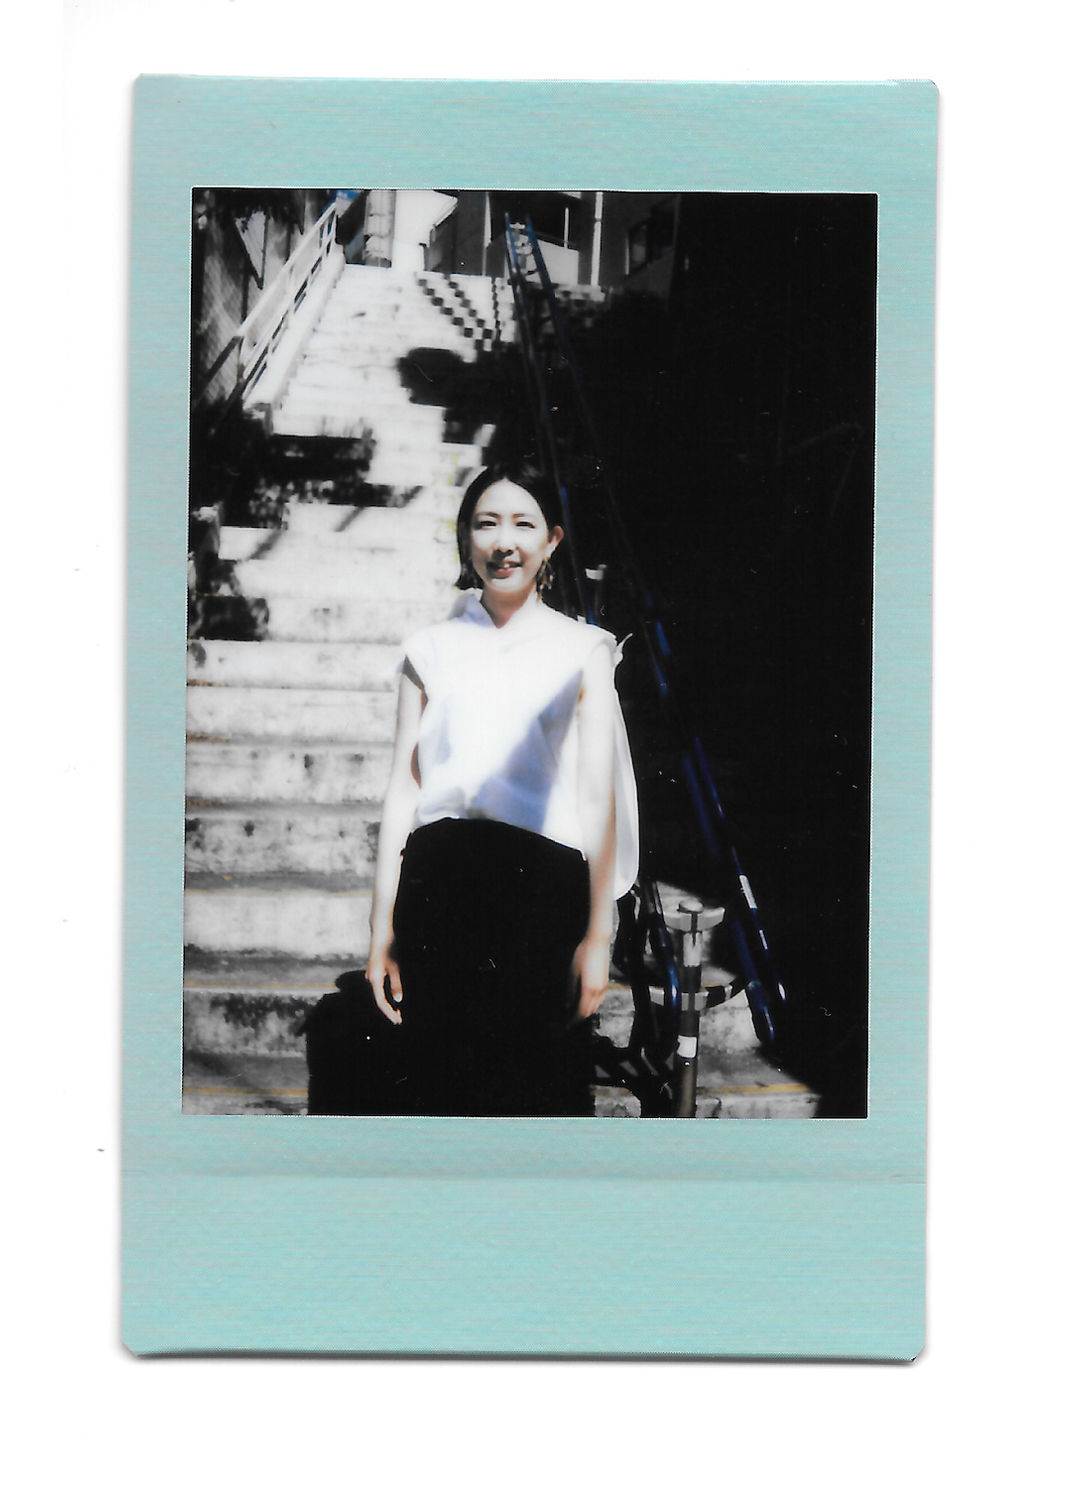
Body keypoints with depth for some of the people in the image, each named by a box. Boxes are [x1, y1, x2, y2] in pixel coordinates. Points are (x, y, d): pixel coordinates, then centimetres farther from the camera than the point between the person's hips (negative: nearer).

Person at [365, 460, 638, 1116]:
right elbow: (402, 791, 12)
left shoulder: (582, 650, 10)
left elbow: (597, 797, 5)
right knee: (444, 1087, 3)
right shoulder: (432, 649, 15)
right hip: (440, 883, 2)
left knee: (543, 1091, -3)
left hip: (543, 883, -2)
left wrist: (598, 937, -3)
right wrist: (383, 928, 7)